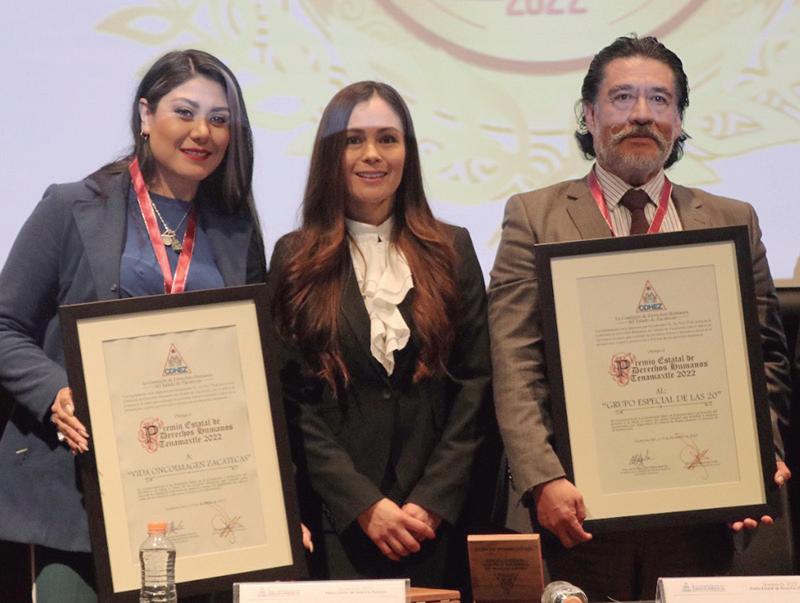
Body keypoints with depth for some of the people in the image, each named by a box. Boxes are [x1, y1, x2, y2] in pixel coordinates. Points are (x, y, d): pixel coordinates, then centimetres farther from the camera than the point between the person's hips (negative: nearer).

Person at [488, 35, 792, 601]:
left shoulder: (733, 222, 12)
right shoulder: (533, 216, 6)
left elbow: (765, 356, 10)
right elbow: (516, 365, -3)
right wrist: (543, 479, -15)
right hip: (579, 511, -2)